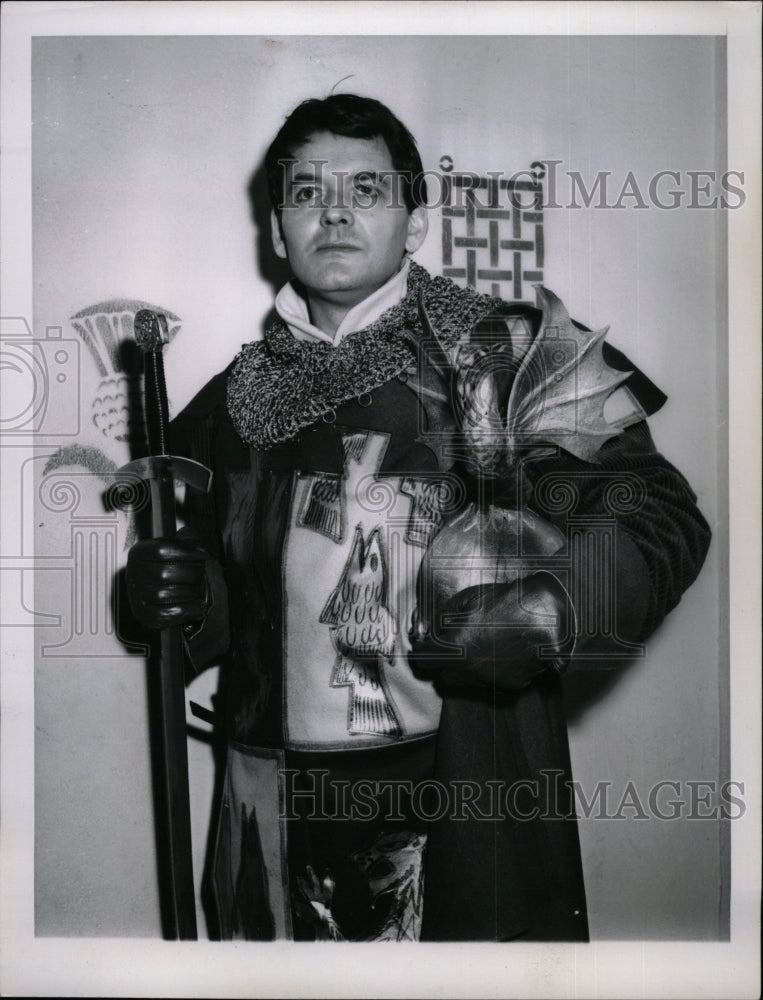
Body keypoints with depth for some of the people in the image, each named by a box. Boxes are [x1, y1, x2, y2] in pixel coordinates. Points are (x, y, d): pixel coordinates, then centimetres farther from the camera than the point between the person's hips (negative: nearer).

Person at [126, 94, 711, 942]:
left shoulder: (503, 353, -5)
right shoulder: (232, 402, 8)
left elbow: (660, 513, -8)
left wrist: (549, 614, -23)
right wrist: (178, 597, -1)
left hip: (467, 813, -3)